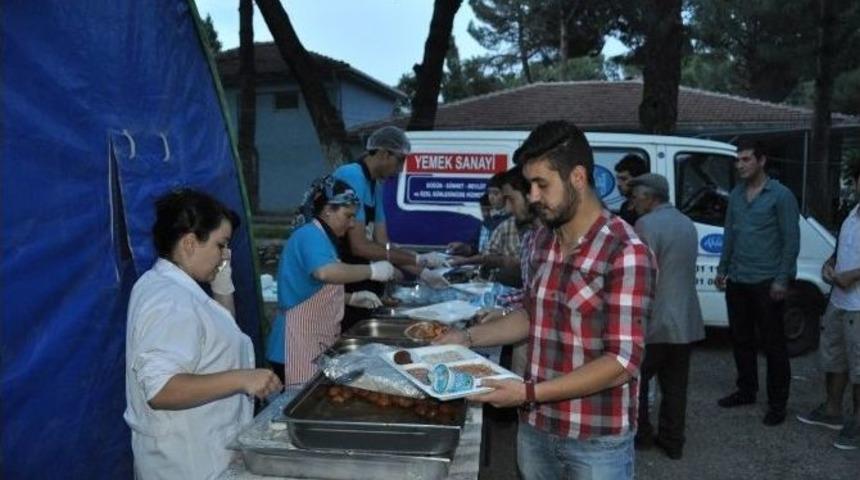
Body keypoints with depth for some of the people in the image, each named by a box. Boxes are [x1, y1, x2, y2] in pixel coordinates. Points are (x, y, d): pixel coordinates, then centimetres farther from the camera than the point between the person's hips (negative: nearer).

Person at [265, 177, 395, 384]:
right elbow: (325, 272, -36)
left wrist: (352, 298, 12)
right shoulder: (310, 235, -15)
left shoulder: (320, 237, 16)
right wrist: (372, 270, -25)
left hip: (317, 344, 10)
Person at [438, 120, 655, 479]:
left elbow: (622, 362, -21)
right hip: (535, 428, 6)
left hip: (596, 441, -6)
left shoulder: (626, 253, -20)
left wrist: (529, 392, -25)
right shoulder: (539, 242, 2)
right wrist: (468, 337, 4)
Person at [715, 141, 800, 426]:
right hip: (737, 281, 6)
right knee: (740, 339, 14)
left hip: (766, 282, -6)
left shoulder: (780, 195, -7)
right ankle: (746, 391, 29)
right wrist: (722, 269, 14)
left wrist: (782, 279, -14)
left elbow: (791, 240, -9)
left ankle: (777, 403, 11)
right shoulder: (736, 195, 11)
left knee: (773, 344, 1)